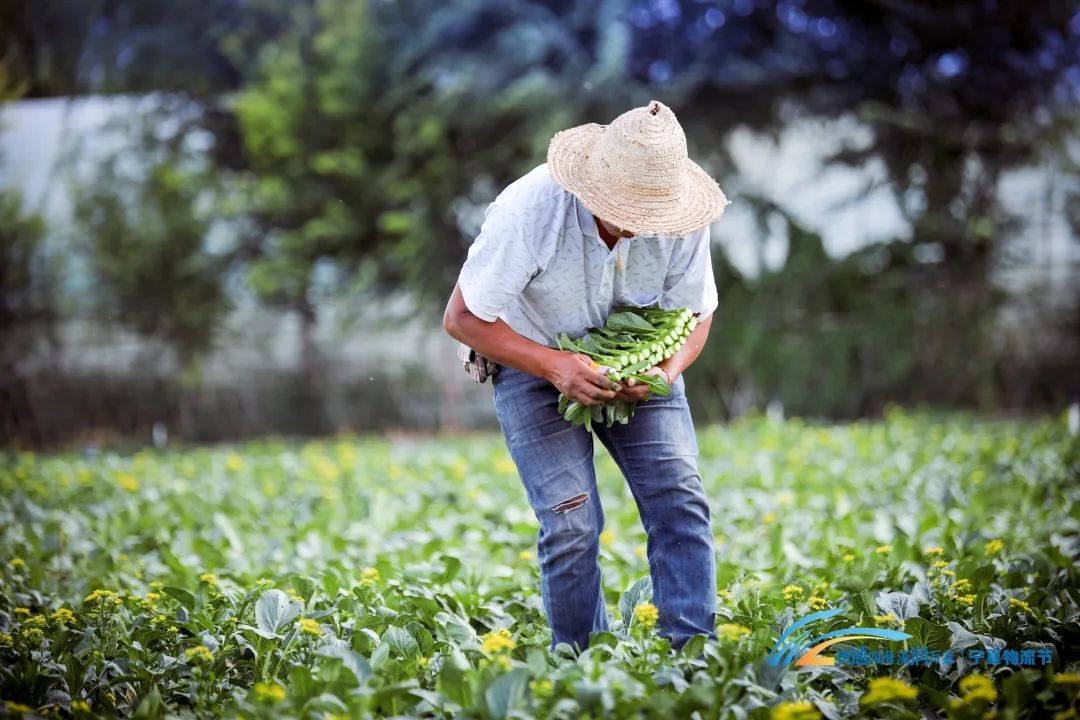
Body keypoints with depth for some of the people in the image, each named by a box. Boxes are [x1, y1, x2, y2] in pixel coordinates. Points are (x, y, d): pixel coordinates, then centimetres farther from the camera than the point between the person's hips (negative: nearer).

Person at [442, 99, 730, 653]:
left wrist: (668, 368, -26)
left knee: (679, 498, -15)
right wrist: (552, 365, -33)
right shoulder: (530, 210, -31)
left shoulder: (678, 221, -21)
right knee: (570, 522, -16)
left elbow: (695, 315, -4)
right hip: (532, 358, -3)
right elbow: (462, 318, -21)